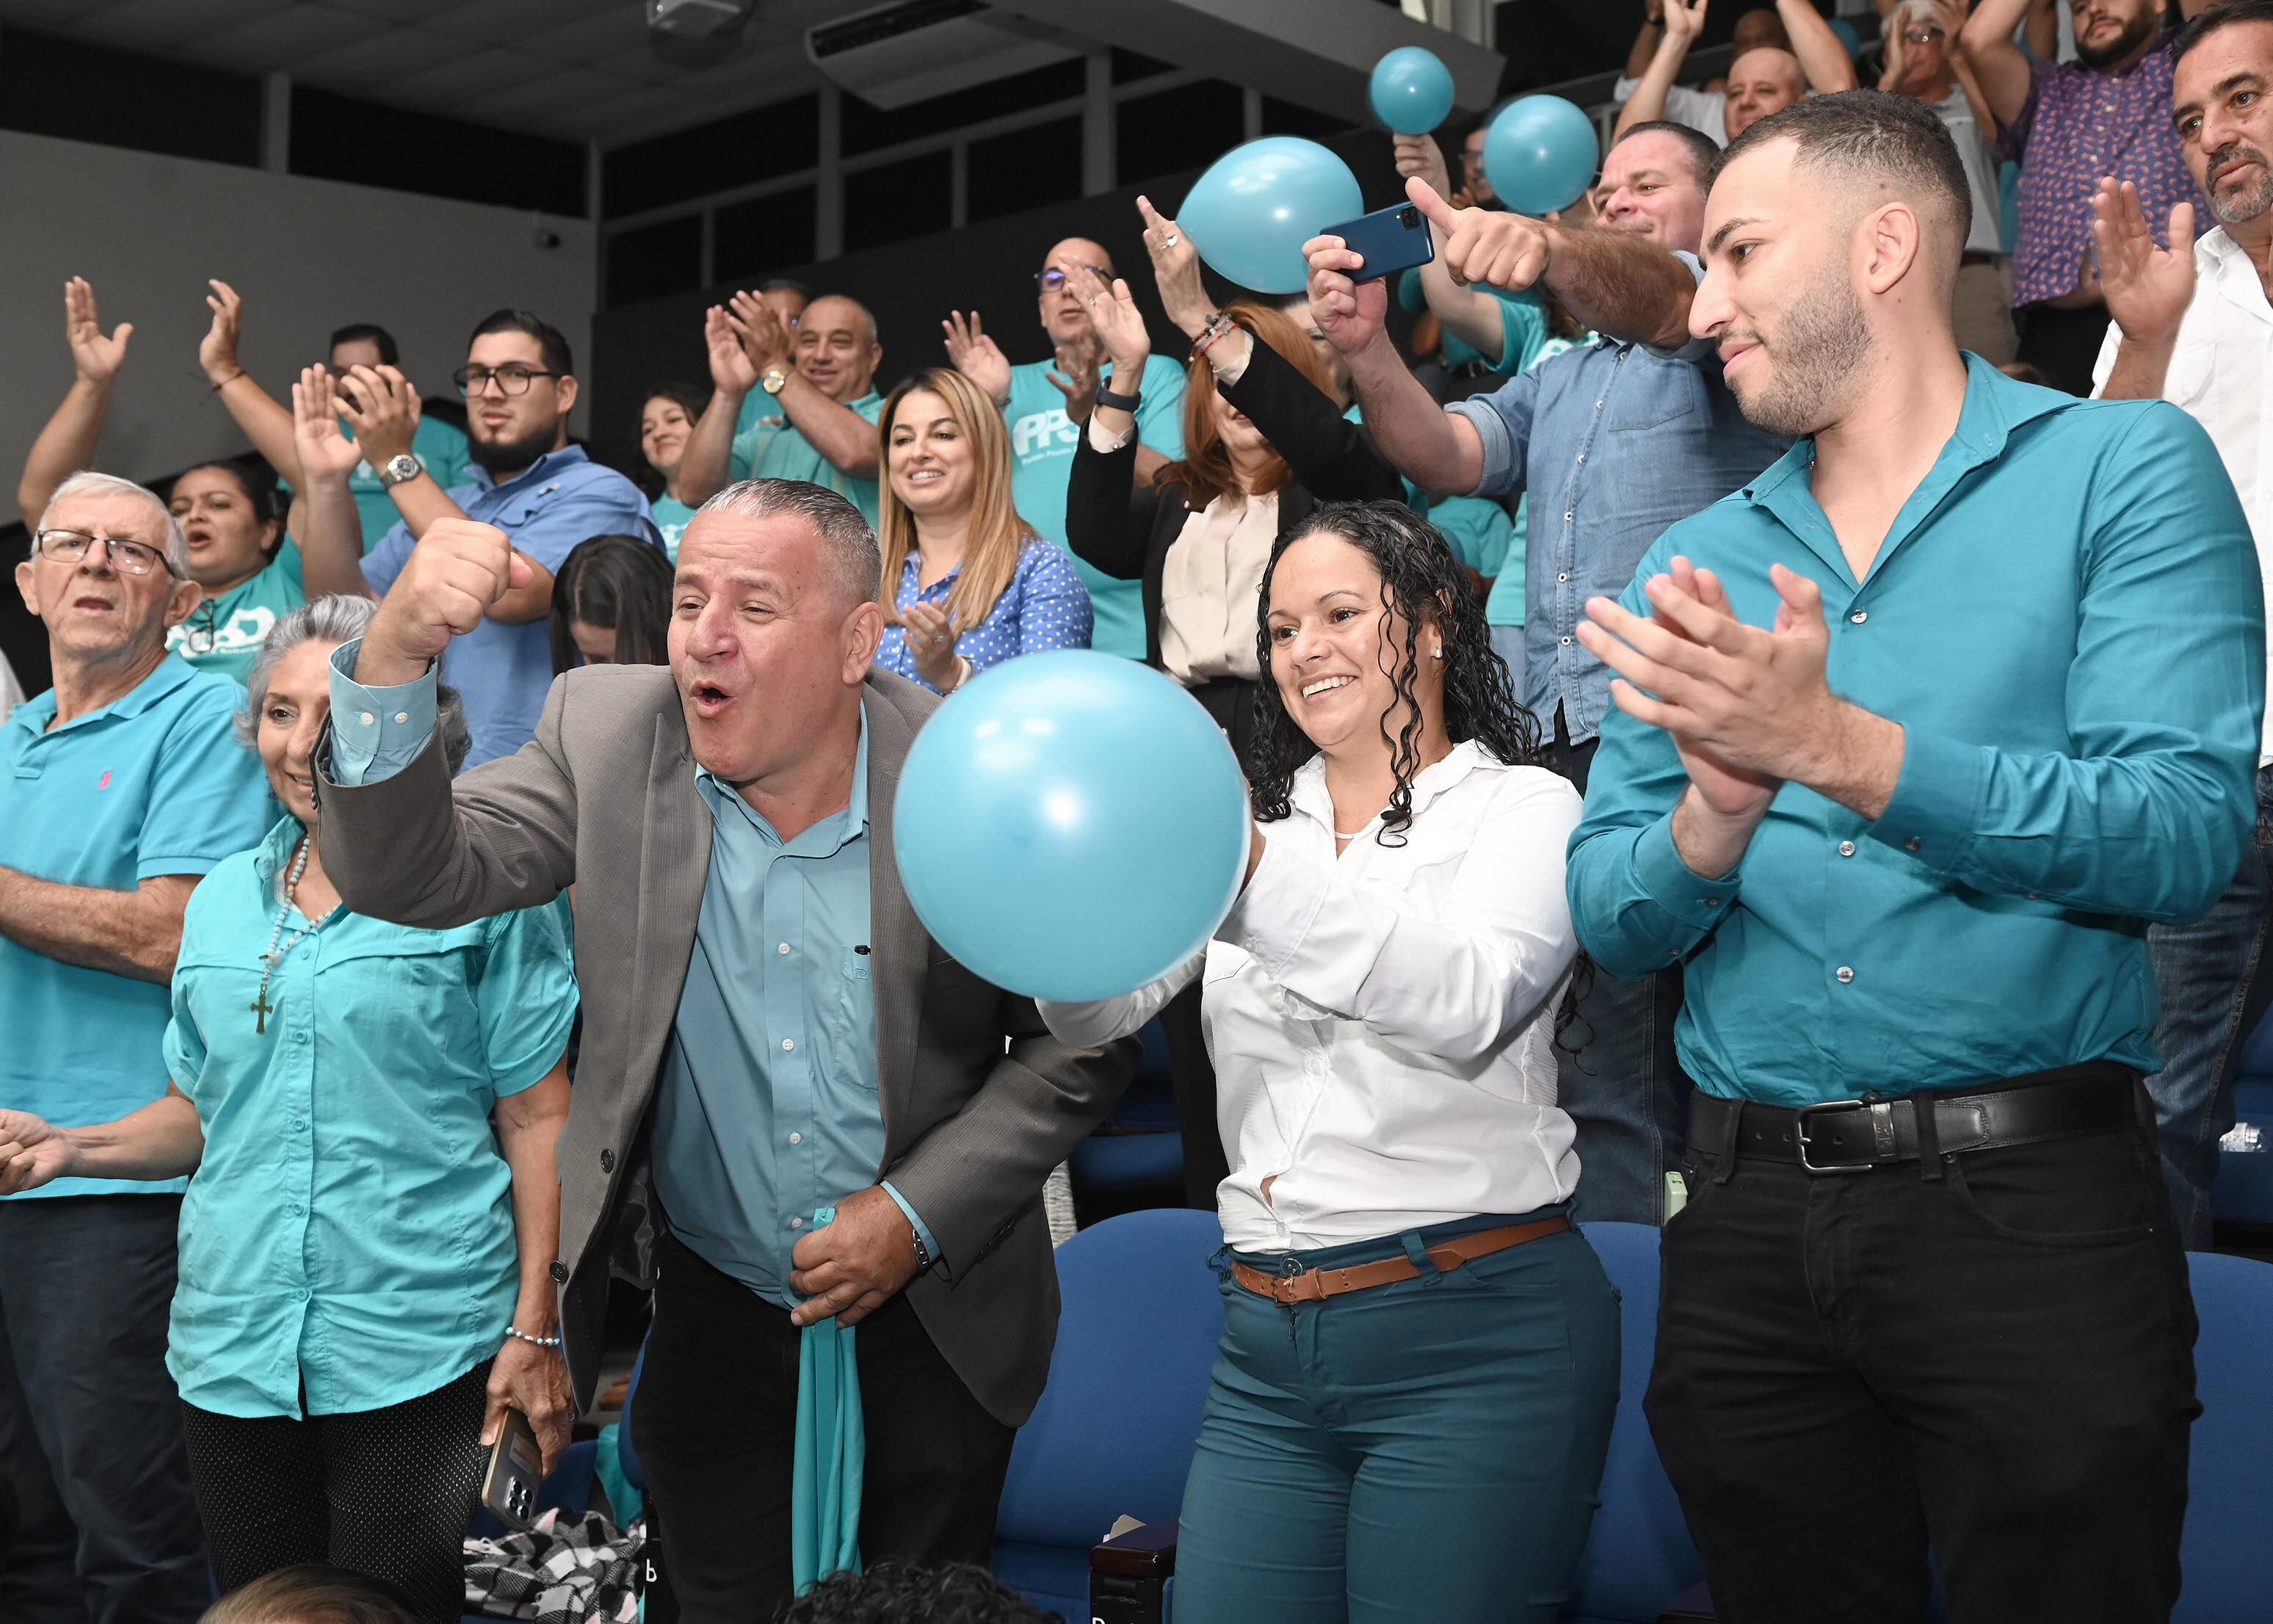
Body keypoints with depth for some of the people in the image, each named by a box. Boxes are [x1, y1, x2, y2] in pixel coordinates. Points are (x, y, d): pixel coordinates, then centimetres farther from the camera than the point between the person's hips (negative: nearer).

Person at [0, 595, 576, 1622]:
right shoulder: (224, 898, 12)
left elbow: (537, 1122, -4)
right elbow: (203, 1113, 19)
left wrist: (536, 1331, -8)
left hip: (413, 1353, -5)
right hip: (234, 1345, 5)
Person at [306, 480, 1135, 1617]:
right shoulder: (609, 733, -11)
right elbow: (410, 873, -19)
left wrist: (920, 1214, -16)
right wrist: (397, 657, -35)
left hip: (931, 1300, -1)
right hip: (708, 1299, 1)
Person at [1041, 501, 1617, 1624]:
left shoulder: (1522, 807, -1)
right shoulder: (1250, 821, 13)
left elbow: (1468, 1001, -22)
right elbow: (1094, 1015, 3)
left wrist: (1253, 872, -34)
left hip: (1474, 1336, -4)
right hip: (1264, 1338, 5)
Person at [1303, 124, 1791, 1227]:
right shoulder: (1558, 381, 29)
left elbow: (1666, 300, -15)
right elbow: (1443, 458, 12)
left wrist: (1552, 251, -37)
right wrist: (1367, 351, -8)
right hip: (1567, 743, 6)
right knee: (1597, 1063, 6)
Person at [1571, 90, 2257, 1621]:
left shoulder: (2125, 470, -2)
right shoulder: (1700, 562, 10)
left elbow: (2185, 834, -15)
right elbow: (1611, 918, 5)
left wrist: (1836, 747, -24)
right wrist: (1715, 823, -17)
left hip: (2029, 1198, -4)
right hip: (1751, 1210, 5)